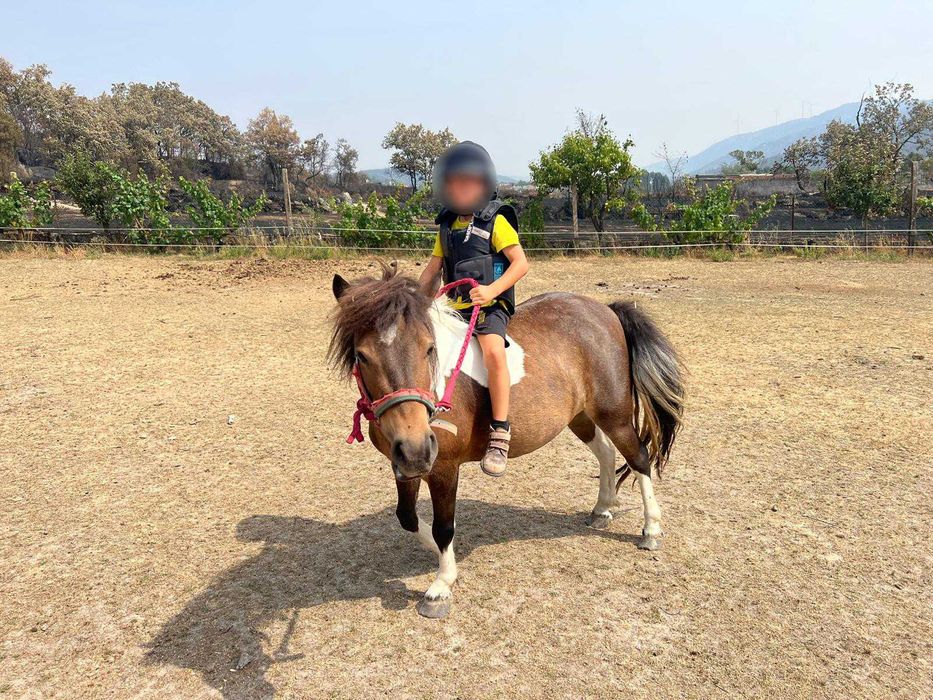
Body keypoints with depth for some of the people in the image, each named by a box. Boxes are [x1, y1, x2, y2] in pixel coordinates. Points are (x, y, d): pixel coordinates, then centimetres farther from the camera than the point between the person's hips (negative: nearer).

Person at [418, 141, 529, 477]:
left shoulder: (495, 221, -3)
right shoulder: (448, 226, 14)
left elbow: (521, 263, -10)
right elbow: (433, 268, 19)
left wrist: (492, 290, -23)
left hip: (490, 306, -7)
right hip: (454, 307, 7)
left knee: (493, 351, -34)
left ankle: (500, 436, -30)